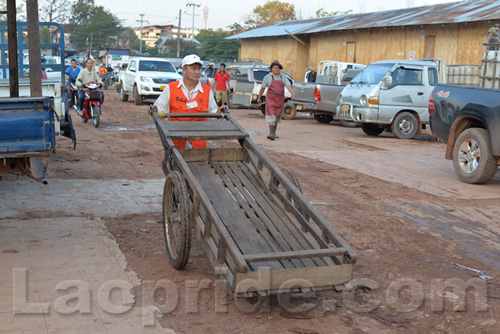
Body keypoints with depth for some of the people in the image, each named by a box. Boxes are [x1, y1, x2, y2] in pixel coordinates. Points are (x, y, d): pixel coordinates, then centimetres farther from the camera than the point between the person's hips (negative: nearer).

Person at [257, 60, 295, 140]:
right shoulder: (268, 77, 0)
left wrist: (292, 93, -24)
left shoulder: (283, 77, 6)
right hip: (271, 99, -4)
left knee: (277, 117, 12)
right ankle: (271, 134, -24)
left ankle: (273, 133, 25)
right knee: (271, 116, -15)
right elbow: (262, 88, 9)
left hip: (280, 100, 4)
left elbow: (288, 86, -6)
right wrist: (259, 98, 14)